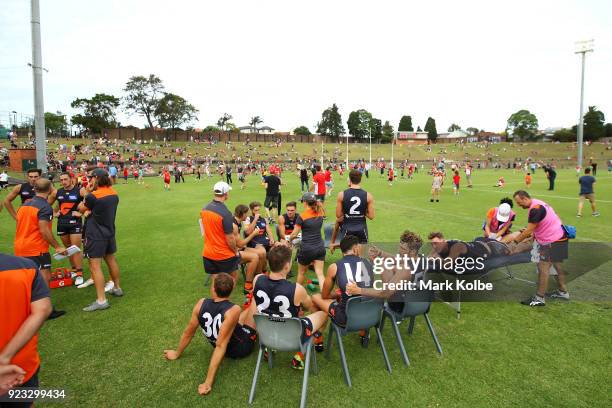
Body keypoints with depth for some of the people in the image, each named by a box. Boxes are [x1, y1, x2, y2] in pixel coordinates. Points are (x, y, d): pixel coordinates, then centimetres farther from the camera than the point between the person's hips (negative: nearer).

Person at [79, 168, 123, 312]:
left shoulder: (93, 196, -20)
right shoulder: (114, 194, 3)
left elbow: (81, 209, -2)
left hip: (96, 235, -8)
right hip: (109, 232, 8)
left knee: (95, 266, -5)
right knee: (111, 260, 20)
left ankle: (101, 300, -5)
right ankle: (117, 288, 35)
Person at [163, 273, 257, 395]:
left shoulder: (201, 304, -20)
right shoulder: (233, 310, -35)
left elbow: (188, 333, -7)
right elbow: (221, 346, -35)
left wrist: (177, 353, 11)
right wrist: (208, 382, -30)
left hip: (228, 349, 5)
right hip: (242, 347, -5)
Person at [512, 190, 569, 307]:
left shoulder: (535, 209, -23)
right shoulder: (537, 203, 9)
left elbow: (529, 231, -21)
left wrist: (515, 241, -13)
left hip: (553, 241, -11)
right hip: (559, 237, 11)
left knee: (543, 268, -9)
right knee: (557, 266, 21)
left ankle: (539, 298, -4)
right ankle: (563, 292, 34)